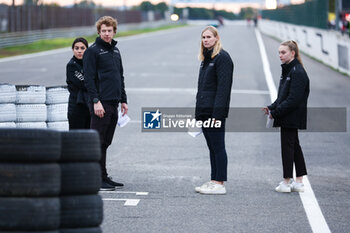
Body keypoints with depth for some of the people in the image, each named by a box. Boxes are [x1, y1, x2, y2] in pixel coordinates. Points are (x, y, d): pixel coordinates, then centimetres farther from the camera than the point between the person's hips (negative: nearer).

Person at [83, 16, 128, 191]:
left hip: (113, 104, 8)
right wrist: (96, 101, -19)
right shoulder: (93, 51, -6)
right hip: (100, 104, -8)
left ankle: (104, 177, 16)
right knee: (98, 142, -6)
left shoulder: (115, 50, 18)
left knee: (106, 142, 11)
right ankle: (98, 179, -6)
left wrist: (123, 100, 18)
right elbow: (89, 78, -12)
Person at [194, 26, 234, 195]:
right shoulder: (206, 58, 18)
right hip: (204, 111, 9)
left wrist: (217, 113, -22)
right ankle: (213, 181, 16)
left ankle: (219, 185, -5)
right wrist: (198, 111, 18)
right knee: (212, 148, 12)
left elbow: (223, 87, -17)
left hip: (215, 111, -9)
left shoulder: (222, 57, -11)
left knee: (218, 148, -7)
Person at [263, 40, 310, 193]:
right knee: (294, 146, 12)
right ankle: (299, 182, 17)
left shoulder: (298, 73, -16)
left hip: (292, 118, -10)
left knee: (287, 146, -5)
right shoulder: (287, 71, 14)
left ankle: (287, 182, 1)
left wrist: (275, 112, -18)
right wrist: (271, 108, 5)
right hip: (287, 118, 10)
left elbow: (293, 99, -21)